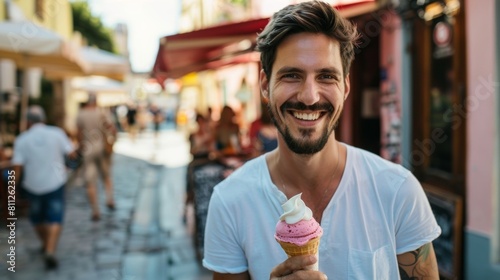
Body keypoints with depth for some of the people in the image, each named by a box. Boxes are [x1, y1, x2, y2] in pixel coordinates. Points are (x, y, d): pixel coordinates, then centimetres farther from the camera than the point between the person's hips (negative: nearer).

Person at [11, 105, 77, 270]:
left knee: (37, 217, 22)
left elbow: (17, 167, -13)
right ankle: (50, 252, -16)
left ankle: (46, 244, 41)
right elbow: (72, 154, -5)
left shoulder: (21, 140, -9)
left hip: (33, 185, 1)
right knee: (55, 219, 1)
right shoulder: (57, 133, -9)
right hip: (55, 182, -1)